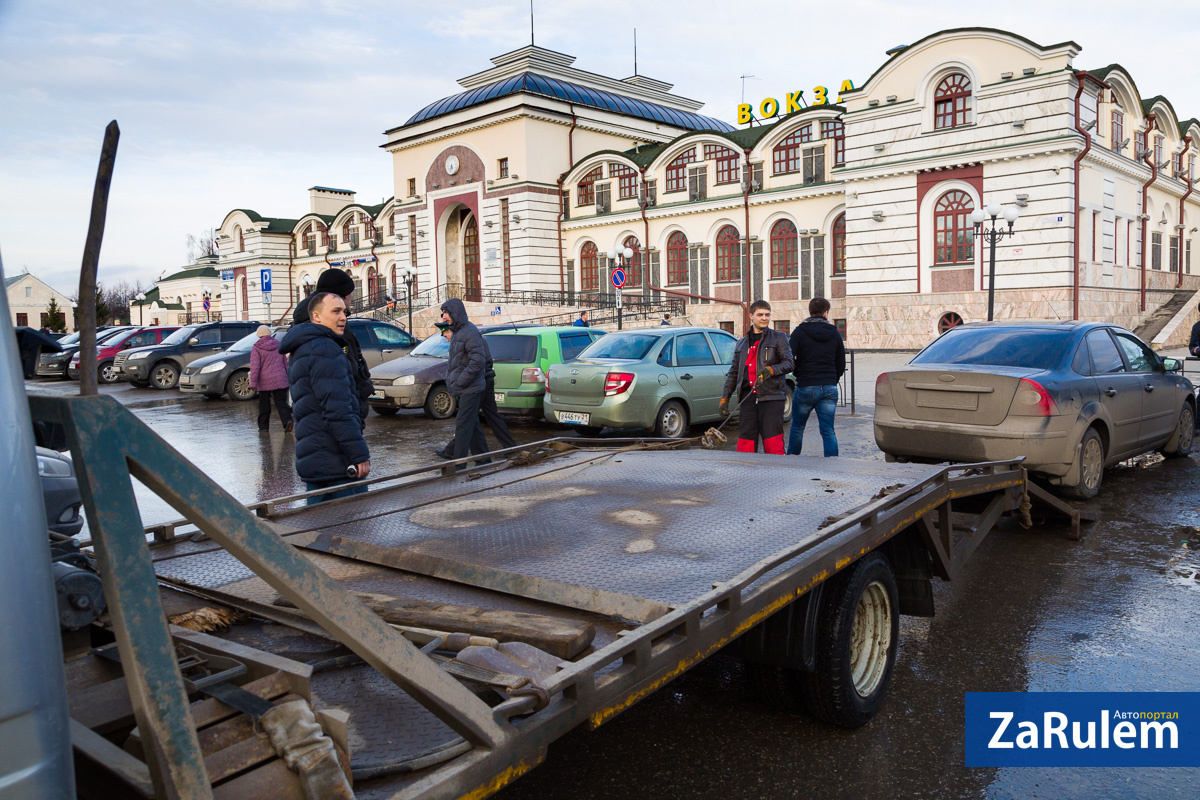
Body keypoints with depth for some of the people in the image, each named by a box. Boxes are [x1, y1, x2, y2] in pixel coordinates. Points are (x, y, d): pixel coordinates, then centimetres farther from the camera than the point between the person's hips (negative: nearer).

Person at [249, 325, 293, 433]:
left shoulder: (256, 348, -5)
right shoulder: (278, 345, 8)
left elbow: (255, 367, -11)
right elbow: (285, 363, 14)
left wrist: (253, 383, -12)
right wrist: (287, 376, 24)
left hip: (264, 381, -2)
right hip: (280, 380, 3)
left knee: (264, 405, 10)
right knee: (281, 402, -1)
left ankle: (263, 426, 16)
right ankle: (287, 420, -22)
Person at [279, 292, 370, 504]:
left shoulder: (300, 351, 22)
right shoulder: (324, 348, -13)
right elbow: (337, 409, -21)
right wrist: (360, 454, -20)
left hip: (313, 461, 10)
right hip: (334, 462, -10)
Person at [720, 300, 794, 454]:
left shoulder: (778, 337, 10)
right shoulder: (741, 343, 22)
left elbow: (789, 363, 0)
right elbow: (733, 373, 22)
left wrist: (771, 370, -19)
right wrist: (724, 398, 13)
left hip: (771, 397, -4)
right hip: (748, 399, 4)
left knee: (773, 445, -10)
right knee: (745, 445, 0)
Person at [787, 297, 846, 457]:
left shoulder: (799, 332, -3)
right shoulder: (835, 333, 8)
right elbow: (841, 365, 12)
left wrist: (800, 376, 7)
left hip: (805, 388, -2)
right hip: (830, 388, 3)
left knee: (797, 428, 13)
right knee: (828, 431, 3)